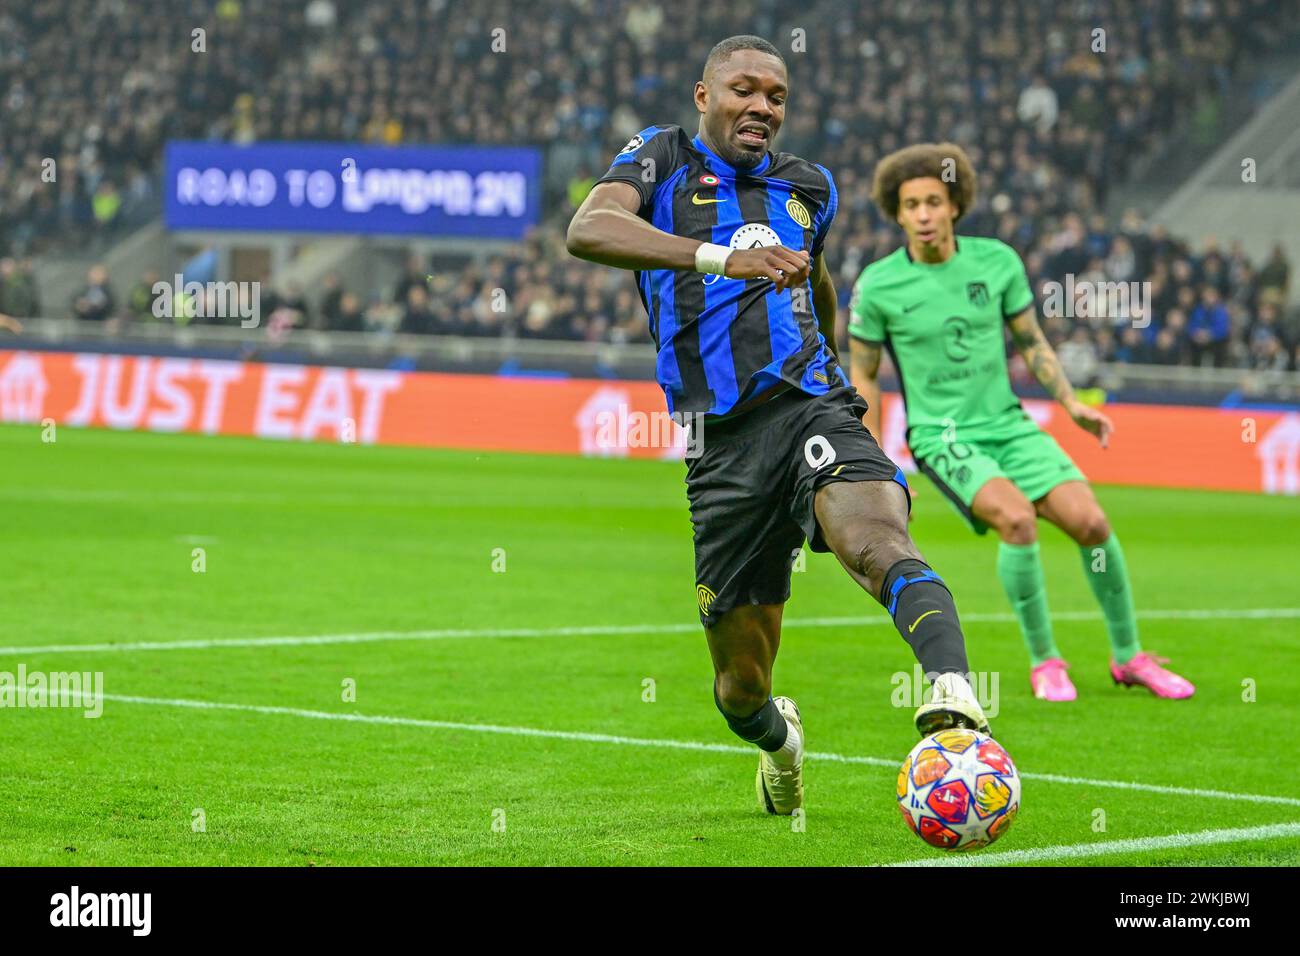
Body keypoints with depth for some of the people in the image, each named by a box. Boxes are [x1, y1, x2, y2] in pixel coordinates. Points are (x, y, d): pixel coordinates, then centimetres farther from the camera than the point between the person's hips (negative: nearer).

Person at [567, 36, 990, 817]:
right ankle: (781, 738, 40)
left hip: (813, 407, 1)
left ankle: (955, 700, -56)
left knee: (879, 543, -33)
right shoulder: (662, 158, 8)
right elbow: (589, 229, -14)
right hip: (722, 445, -1)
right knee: (742, 686, 5)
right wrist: (722, 258, -26)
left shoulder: (808, 186, 20)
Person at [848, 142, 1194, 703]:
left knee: (1089, 520, -13)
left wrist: (1072, 405, 1)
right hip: (942, 437, -3)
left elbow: (1032, 343, 12)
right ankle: (1043, 662, -12)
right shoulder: (877, 285, -7)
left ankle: (1129, 657, 6)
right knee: (1017, 517, -29)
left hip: (1008, 425, 3)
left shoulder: (998, 261, 0)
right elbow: (862, 375, 3)